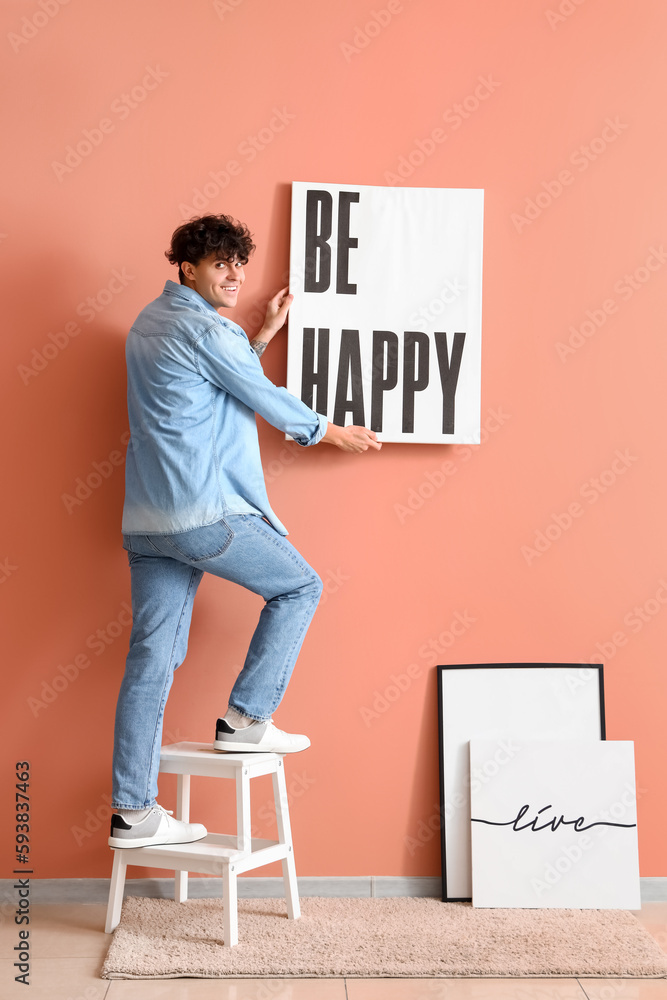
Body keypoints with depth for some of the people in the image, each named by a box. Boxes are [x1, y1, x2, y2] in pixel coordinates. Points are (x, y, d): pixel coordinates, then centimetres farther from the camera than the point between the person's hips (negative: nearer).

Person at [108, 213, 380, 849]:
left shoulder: (151, 322, 20)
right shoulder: (201, 329, -10)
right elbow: (267, 401, -2)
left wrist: (267, 330, 29)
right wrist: (335, 433, 13)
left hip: (145, 524, 9)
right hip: (205, 514, -9)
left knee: (151, 660, 8)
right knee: (299, 586, 10)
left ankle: (132, 813, 10)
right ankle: (246, 719, 9)